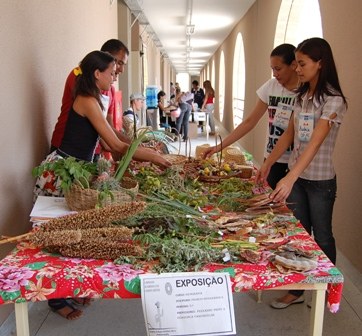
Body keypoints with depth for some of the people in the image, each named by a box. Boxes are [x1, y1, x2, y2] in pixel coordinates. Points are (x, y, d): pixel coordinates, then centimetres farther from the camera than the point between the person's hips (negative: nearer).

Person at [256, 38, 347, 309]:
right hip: (296, 176, 6)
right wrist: (268, 163, 8)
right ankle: (296, 290, 25)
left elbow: (315, 143, -27)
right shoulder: (301, 96, 6)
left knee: (321, 236, 11)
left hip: (320, 180, -6)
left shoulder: (333, 100, -17)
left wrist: (290, 179, -36)